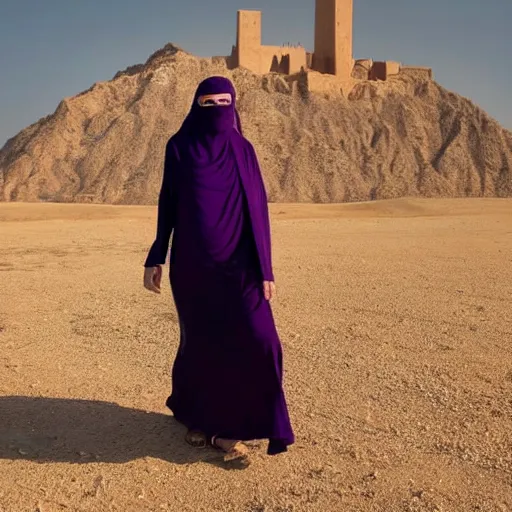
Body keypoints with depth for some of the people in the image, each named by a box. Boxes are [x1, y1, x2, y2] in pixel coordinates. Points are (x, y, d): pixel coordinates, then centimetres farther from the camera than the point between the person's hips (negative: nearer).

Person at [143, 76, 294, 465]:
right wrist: (155, 260, 1)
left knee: (255, 341, -9)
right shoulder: (179, 148, 3)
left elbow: (258, 208, 3)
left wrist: (266, 268, -2)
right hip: (193, 263, -1)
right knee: (201, 341, 6)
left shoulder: (243, 150, 5)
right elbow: (167, 205, 6)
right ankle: (199, 416, 29)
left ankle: (226, 426, 5)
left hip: (236, 263, 1)